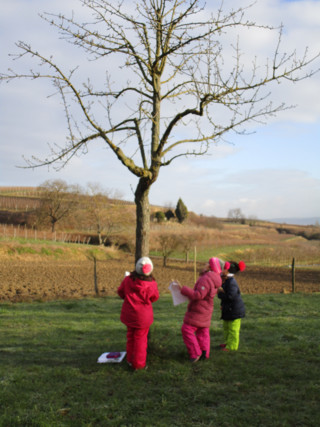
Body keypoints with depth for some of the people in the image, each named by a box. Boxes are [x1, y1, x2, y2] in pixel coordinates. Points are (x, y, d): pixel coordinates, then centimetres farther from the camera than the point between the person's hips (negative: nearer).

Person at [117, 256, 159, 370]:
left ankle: (130, 359, 32)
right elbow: (155, 298, -2)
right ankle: (138, 364, 15)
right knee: (140, 338, 9)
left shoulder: (128, 280, -13)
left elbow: (120, 292, 2)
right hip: (143, 316, -3)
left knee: (130, 335, 20)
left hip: (128, 313, 3)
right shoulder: (152, 284, -19)